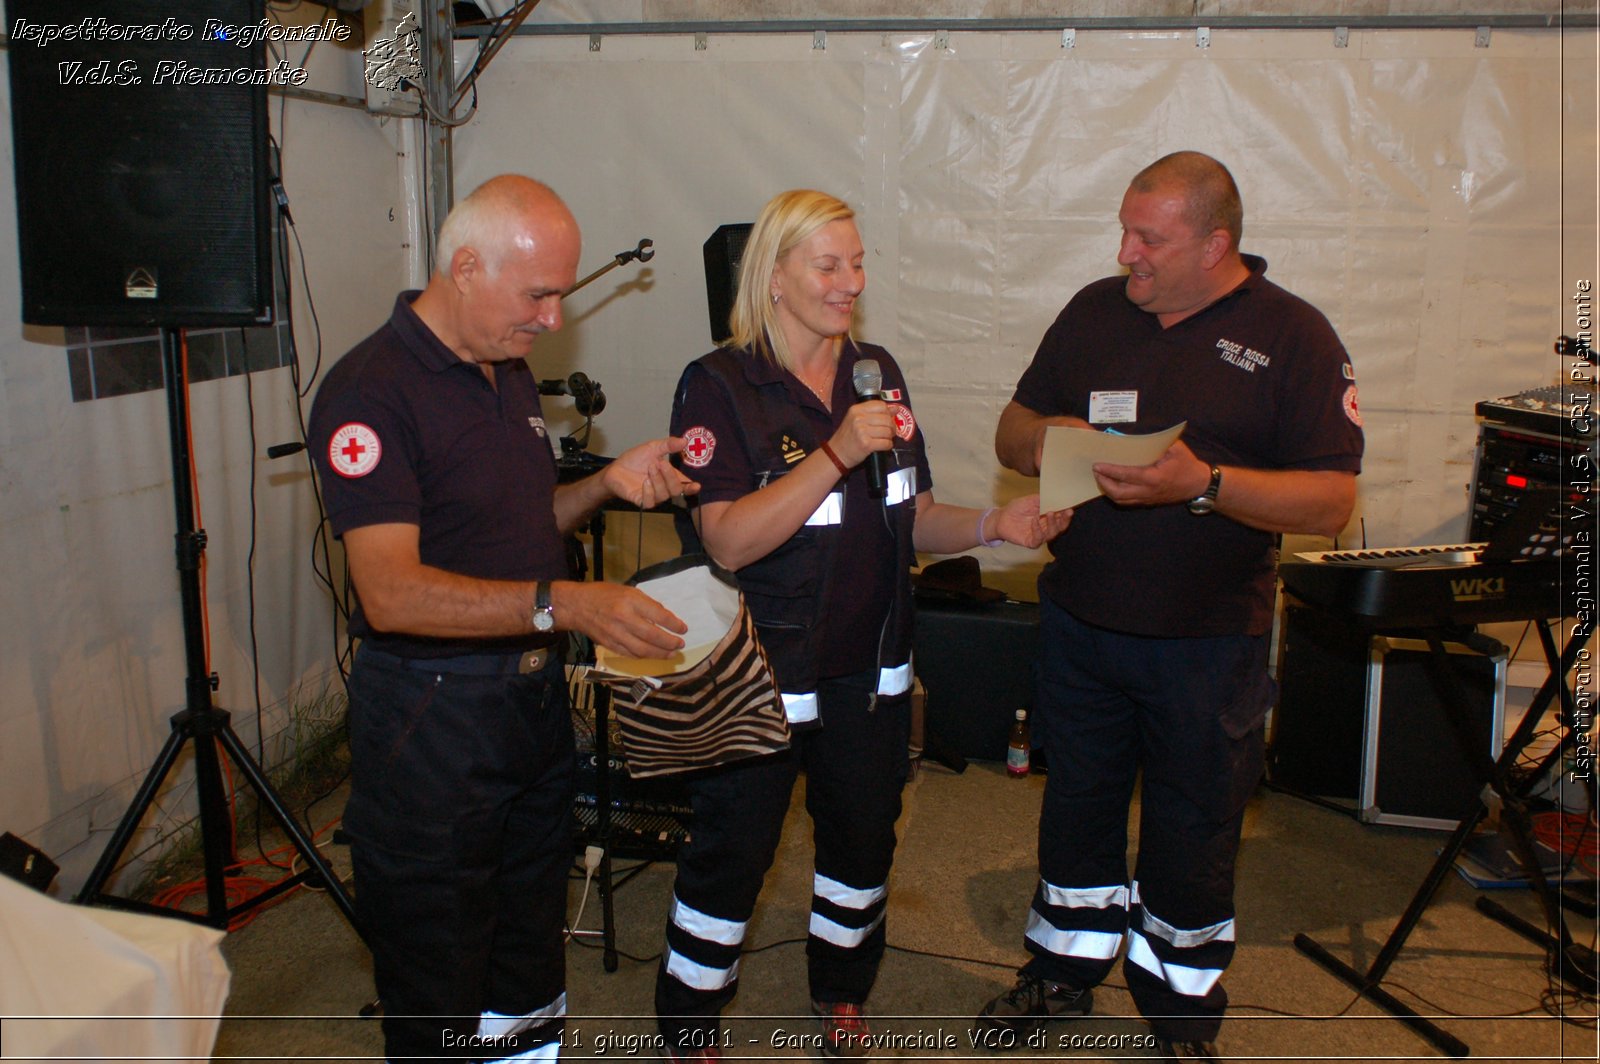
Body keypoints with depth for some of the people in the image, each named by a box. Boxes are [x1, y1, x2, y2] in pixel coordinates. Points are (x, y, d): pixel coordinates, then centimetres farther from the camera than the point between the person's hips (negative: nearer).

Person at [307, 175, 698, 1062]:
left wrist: (610, 483, 2)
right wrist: (560, 604, -38)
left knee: (528, 955, 22)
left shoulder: (511, 372, 10)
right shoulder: (370, 390, -19)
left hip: (534, 697, 8)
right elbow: (391, 592, -27)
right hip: (431, 720, -8)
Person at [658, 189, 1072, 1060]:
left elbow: (908, 519, 11)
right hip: (764, 675, -5)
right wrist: (838, 453, -29)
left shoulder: (877, 373, 6)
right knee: (731, 853, 7)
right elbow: (729, 541, -23)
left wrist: (991, 526, -7)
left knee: (863, 837, 20)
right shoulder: (720, 387, -12)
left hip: (870, 666, 6)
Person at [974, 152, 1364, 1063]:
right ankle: (1065, 967, 39)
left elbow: (1332, 501, -14)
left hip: (1209, 638, -3)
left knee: (1193, 825, 12)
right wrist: (1044, 438, -14)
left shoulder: (1292, 335, -8)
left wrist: (1203, 484, -27)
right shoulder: (1095, 311, 5)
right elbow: (1012, 428, 10)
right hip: (1079, 617, 4)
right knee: (1078, 798, 18)